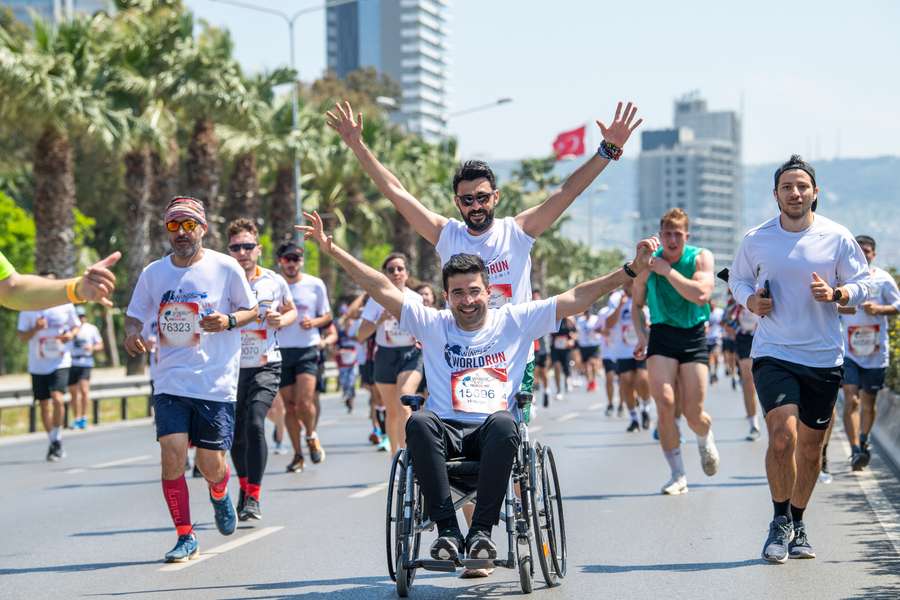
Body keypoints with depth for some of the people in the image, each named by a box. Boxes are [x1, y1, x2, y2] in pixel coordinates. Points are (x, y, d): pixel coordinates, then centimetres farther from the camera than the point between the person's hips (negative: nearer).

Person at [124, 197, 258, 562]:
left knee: (210, 464, 2)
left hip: (216, 382, -2)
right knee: (172, 457, -12)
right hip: (170, 381, 2)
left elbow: (252, 310, 7)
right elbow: (134, 315, 14)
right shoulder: (154, 273, 4)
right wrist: (131, 333, -9)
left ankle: (220, 495, 40)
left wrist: (229, 321, -15)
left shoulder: (226, 268, -3)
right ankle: (185, 537, 2)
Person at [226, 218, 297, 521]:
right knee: (235, 434, 9)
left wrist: (281, 320, -4)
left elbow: (291, 311, 18)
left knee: (254, 423, -21)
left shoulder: (275, 282, 0)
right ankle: (244, 487, 36)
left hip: (266, 365, -1)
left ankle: (253, 497, -17)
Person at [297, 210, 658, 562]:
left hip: (494, 433, -1)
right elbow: (382, 289, 8)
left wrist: (632, 270, 0)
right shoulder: (433, 325, 13)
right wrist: (332, 250, 1)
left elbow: (577, 299, 7)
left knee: (504, 422, -37)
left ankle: (482, 529, -35)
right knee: (419, 423, -34)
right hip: (446, 431, 1)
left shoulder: (515, 321, 11)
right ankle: (447, 530, -36)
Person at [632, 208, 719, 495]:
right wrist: (641, 335, -2)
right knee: (664, 403, -16)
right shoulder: (648, 263, -1)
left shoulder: (701, 258, -6)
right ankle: (678, 475, -4)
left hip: (694, 336, -1)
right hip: (662, 334, 1)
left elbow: (701, 295, -23)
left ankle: (706, 440, 36)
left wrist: (667, 270, -22)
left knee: (693, 413, -4)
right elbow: (637, 304, 13)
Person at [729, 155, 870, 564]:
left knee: (811, 446, 9)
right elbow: (737, 279, 16)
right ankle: (780, 522, 1)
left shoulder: (837, 238, 0)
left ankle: (797, 524, 29)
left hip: (824, 358, 1)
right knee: (782, 435, -18)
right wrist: (750, 300, -6)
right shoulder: (755, 240, 1)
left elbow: (862, 284, 6)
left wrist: (835, 294, -14)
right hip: (774, 354, -1)